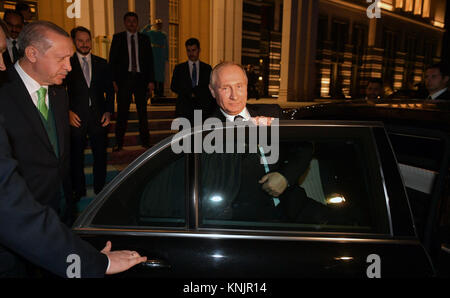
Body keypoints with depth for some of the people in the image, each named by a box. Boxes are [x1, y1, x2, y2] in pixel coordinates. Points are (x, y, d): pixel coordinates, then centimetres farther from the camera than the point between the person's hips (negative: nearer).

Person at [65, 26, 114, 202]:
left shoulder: (102, 64, 10)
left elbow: (109, 90, 11)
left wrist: (109, 111, 0)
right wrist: (68, 112, -8)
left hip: (99, 118, 2)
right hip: (76, 118, -1)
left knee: (100, 155, 7)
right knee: (76, 157, 8)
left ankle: (100, 190, 22)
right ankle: (79, 192, 23)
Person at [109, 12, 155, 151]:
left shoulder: (144, 39, 10)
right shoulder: (118, 38, 7)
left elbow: (150, 60, 8)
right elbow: (112, 60, 4)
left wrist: (151, 80, 0)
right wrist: (113, 80, -5)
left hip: (140, 78, 1)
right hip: (124, 78, -1)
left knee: (142, 111, 7)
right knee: (122, 112, 1)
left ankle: (145, 140, 16)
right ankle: (119, 143, 9)